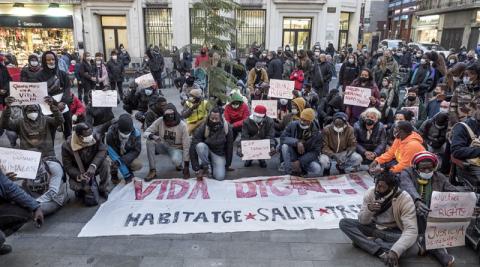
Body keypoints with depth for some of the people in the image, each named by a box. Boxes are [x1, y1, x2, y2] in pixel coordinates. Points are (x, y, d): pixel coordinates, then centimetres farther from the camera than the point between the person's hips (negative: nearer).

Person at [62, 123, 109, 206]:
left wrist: (93, 166, -38)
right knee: (74, 185, -30)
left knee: (105, 163, -29)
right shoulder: (67, 146, -21)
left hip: (93, 167, 2)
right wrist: (78, 176, -35)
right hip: (78, 172, -2)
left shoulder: (95, 137, -17)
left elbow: (102, 151, -23)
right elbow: (68, 166, -15)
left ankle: (103, 189, -8)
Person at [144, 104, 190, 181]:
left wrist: (186, 165, -18)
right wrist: (152, 136, -38)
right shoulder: (160, 121, -16)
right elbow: (146, 133, -12)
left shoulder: (182, 125, -22)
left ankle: (180, 164, 3)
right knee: (149, 141, -27)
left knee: (176, 160, -38)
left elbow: (186, 146, -17)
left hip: (176, 148, -3)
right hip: (163, 146, 3)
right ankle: (152, 171, -18)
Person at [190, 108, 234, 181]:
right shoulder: (202, 128, -24)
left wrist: (227, 165, -1)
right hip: (206, 150, 0)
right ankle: (204, 167, -12)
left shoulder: (227, 128, -19)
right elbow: (193, 147, -23)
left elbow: (229, 147, -7)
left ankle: (213, 166, 15)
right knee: (200, 145, -36)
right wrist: (196, 168, -23)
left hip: (219, 153, 1)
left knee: (220, 177, -19)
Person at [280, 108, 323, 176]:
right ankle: (290, 172, -22)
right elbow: (283, 138, -17)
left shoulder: (316, 134, -11)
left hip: (307, 158, -1)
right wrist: (296, 142, -34)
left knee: (318, 170, -29)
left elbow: (315, 152, -13)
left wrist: (300, 162, -25)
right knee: (285, 146, -30)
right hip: (292, 156, 1)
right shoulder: (292, 125, -8)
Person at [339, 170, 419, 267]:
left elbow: (411, 230, -32)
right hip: (373, 227, 3)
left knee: (413, 247, -34)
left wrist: (395, 251, -48)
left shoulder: (405, 199, -23)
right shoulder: (370, 192, -13)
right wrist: (369, 209, -34)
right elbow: (362, 221, -10)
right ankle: (381, 252, -30)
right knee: (344, 223, -19)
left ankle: (364, 242, -24)